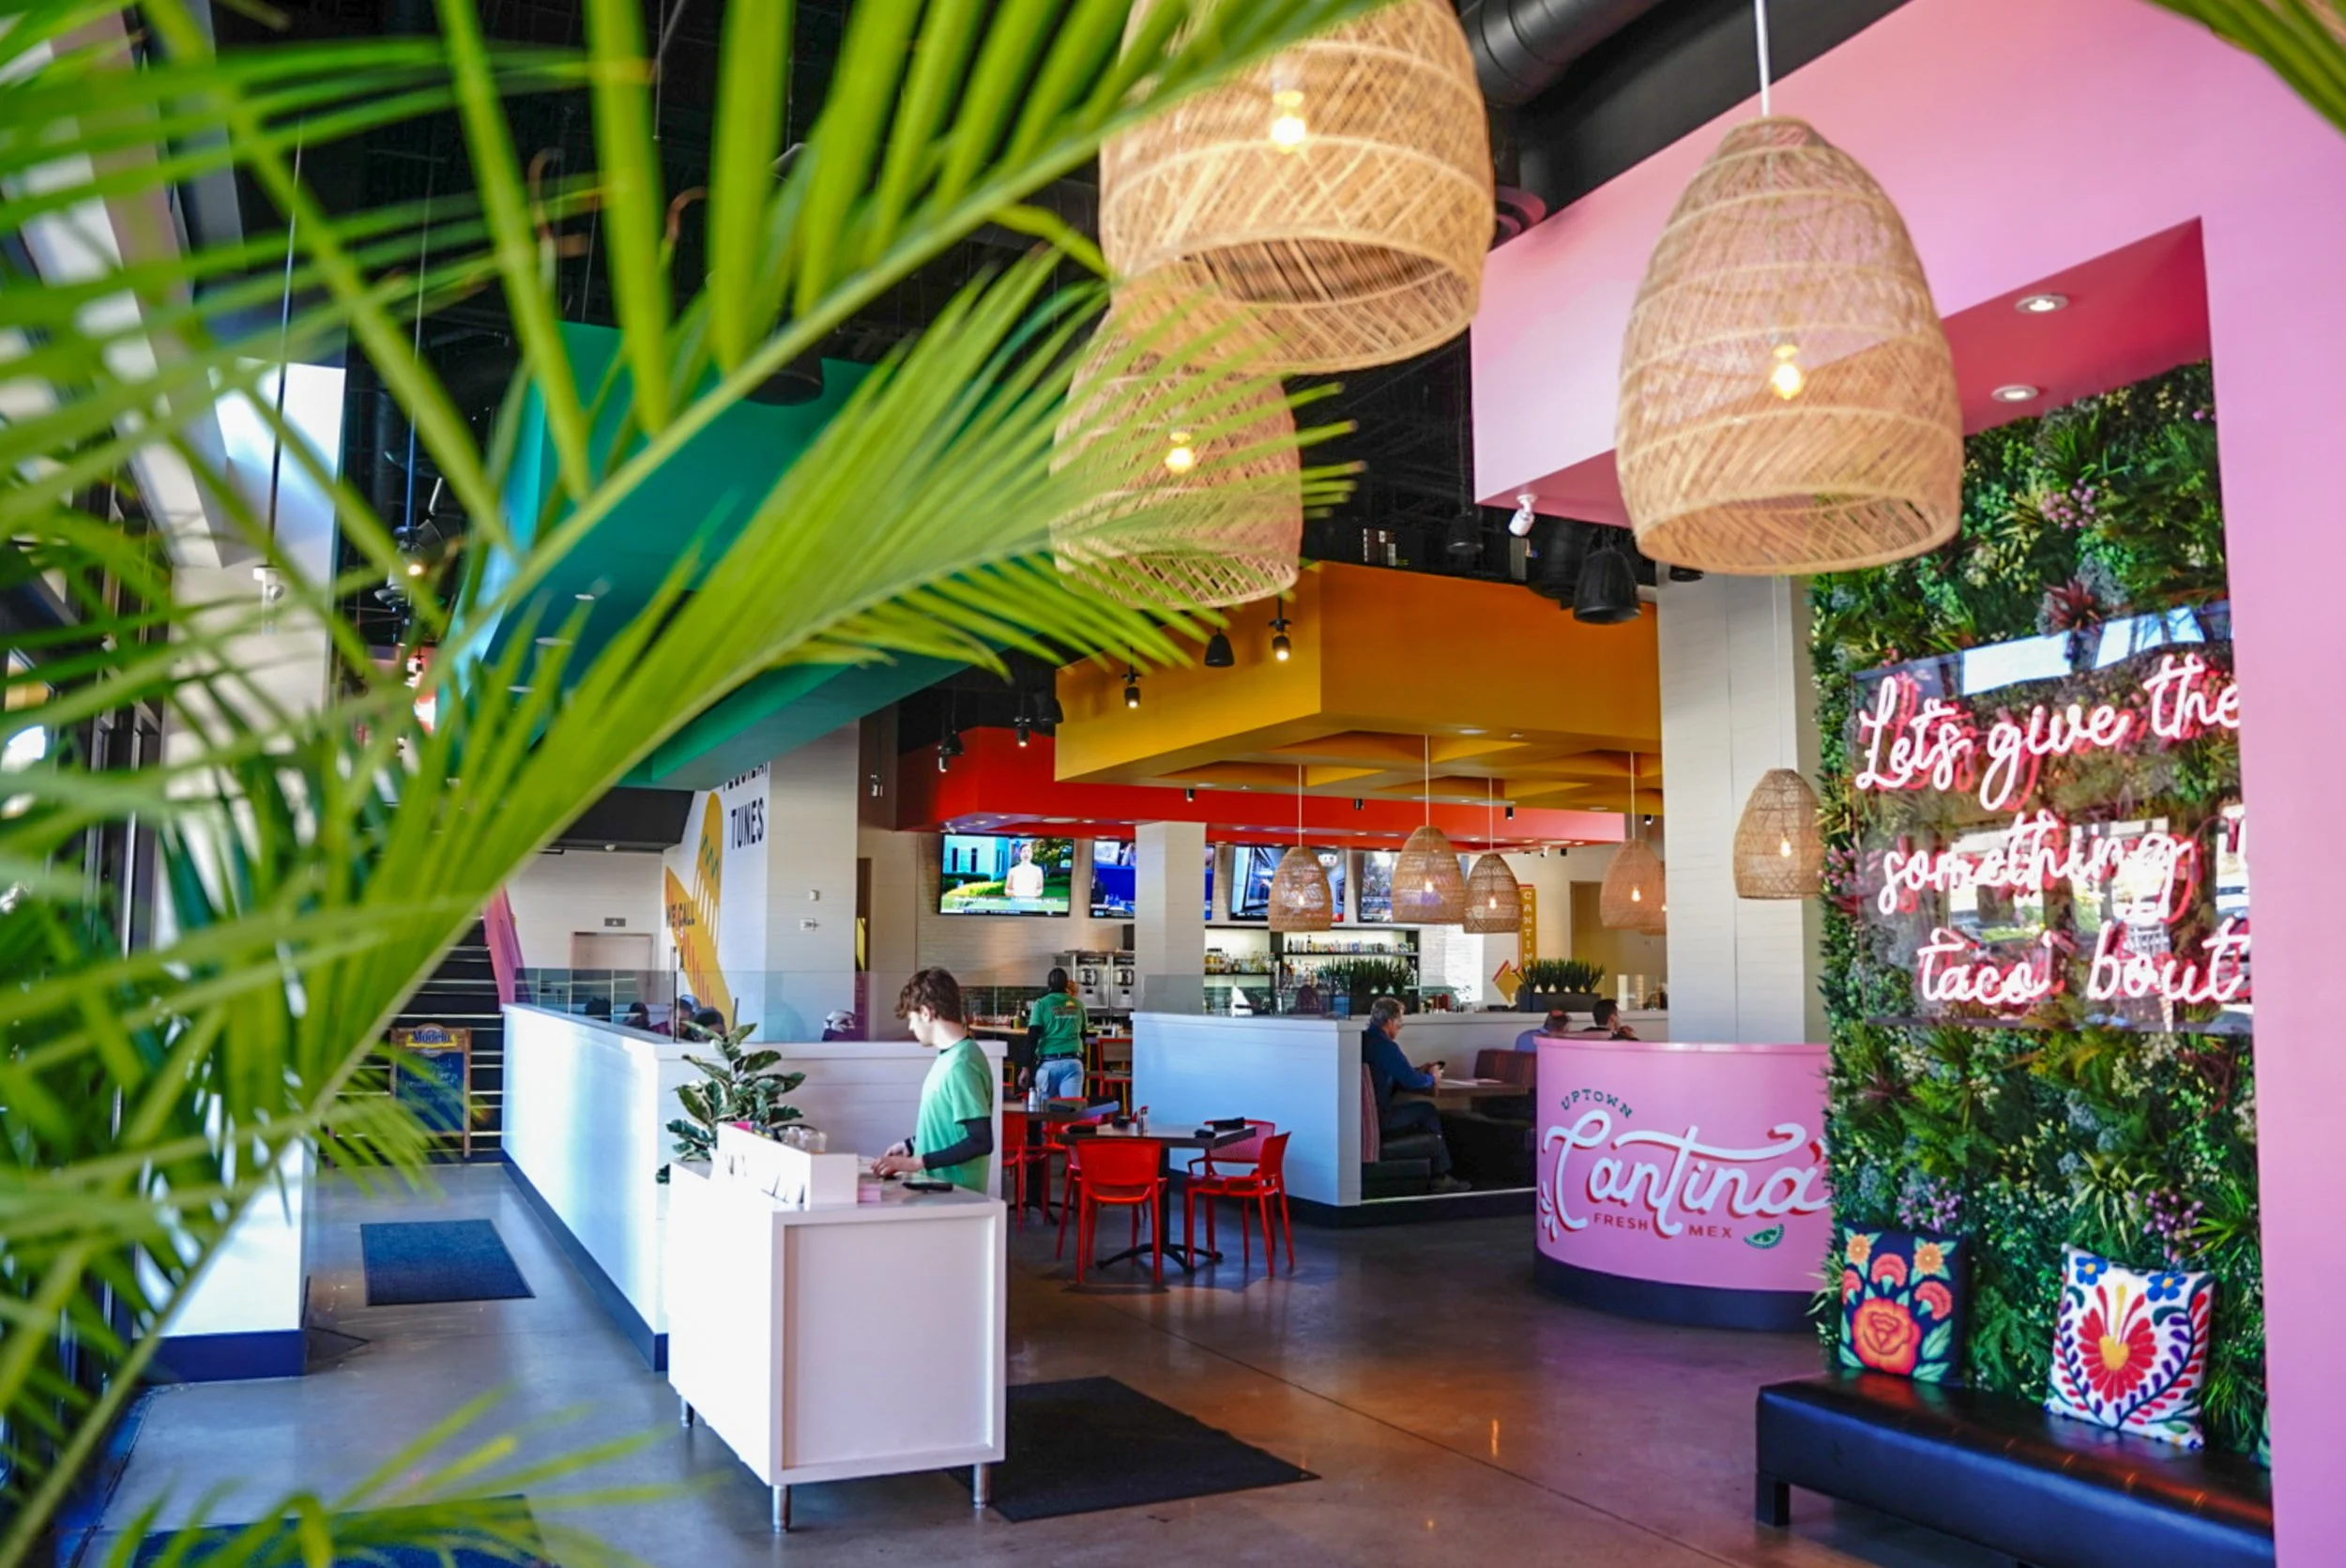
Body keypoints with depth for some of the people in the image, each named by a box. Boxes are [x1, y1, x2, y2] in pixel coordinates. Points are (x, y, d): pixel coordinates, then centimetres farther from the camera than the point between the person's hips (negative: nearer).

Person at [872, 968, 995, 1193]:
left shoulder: (960, 1063, -20)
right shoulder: (951, 1056, 8)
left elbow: (980, 1142, -23)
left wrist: (918, 1162, -22)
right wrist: (911, 1145, 20)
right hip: (939, 1187, 8)